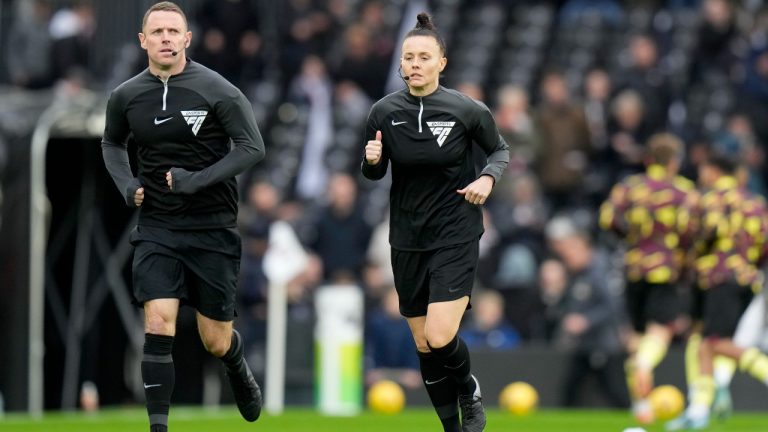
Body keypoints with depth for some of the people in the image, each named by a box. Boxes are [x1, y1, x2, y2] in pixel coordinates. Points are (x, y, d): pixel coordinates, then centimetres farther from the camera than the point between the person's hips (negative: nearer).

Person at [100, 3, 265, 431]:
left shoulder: (216, 90, -11)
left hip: (213, 229, -2)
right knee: (158, 325, -16)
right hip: (157, 228, 2)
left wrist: (197, 180, -20)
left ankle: (239, 369, 44)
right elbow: (112, 143, 21)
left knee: (216, 341, 7)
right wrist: (126, 184, 2)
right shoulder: (126, 97, 1)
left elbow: (253, 147, -11)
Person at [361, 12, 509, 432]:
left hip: (455, 236, -3)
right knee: (423, 345, 7)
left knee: (440, 339, -16)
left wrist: (488, 177, -13)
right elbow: (375, 173, 7)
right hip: (407, 239, 3)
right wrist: (372, 161, -15)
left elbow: (500, 150, 6)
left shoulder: (467, 111, -12)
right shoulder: (384, 112, -5)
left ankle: (469, 390, 16)